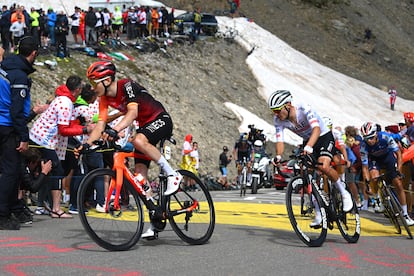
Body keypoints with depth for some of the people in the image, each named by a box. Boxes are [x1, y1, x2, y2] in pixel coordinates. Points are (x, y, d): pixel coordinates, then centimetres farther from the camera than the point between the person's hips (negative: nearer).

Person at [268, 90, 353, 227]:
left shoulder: (304, 110, -31)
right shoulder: (279, 120, -14)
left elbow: (316, 129, -43)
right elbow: (280, 140, -18)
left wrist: (308, 147, -60)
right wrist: (278, 156, -40)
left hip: (324, 137, -6)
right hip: (308, 142, 6)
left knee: (323, 166, -31)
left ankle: (344, 193, -8)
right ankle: (319, 214, 5)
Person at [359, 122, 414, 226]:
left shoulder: (385, 137, -33)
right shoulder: (364, 146, -29)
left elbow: (398, 153, -24)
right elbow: (365, 167, -24)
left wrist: (398, 170, -33)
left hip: (388, 156, 0)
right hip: (374, 158, 1)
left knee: (398, 184, -6)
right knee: (374, 176, -31)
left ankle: (405, 214, 4)